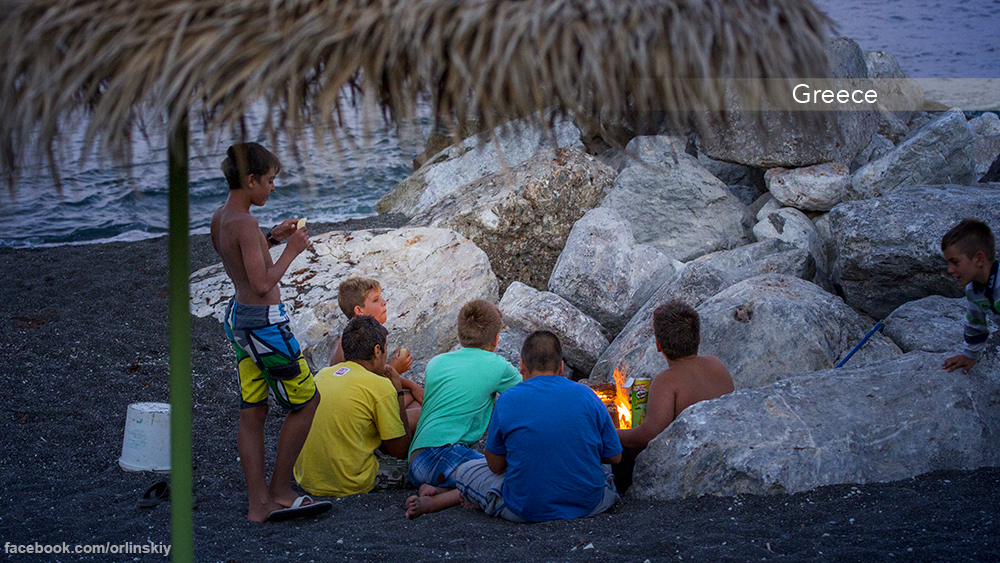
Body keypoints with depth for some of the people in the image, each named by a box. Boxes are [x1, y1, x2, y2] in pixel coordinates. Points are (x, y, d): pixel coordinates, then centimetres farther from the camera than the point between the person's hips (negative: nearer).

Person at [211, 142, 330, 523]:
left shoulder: (219, 218, 8)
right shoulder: (245, 223, -21)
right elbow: (262, 284, -24)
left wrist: (270, 239, 14)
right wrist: (291, 250, -13)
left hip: (237, 317, 10)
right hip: (264, 321, -10)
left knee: (252, 413, 10)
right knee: (306, 400, 4)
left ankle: (259, 504, 14)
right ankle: (280, 492, 10)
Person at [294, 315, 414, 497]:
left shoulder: (323, 374, 8)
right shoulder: (381, 386, -11)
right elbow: (401, 451, -2)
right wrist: (398, 393, 7)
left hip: (307, 482, 7)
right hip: (350, 486, -6)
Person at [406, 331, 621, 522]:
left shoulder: (507, 401, -8)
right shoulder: (586, 395, -3)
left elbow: (495, 466, 0)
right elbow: (614, 457, 5)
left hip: (526, 511, -2)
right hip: (589, 505, 2)